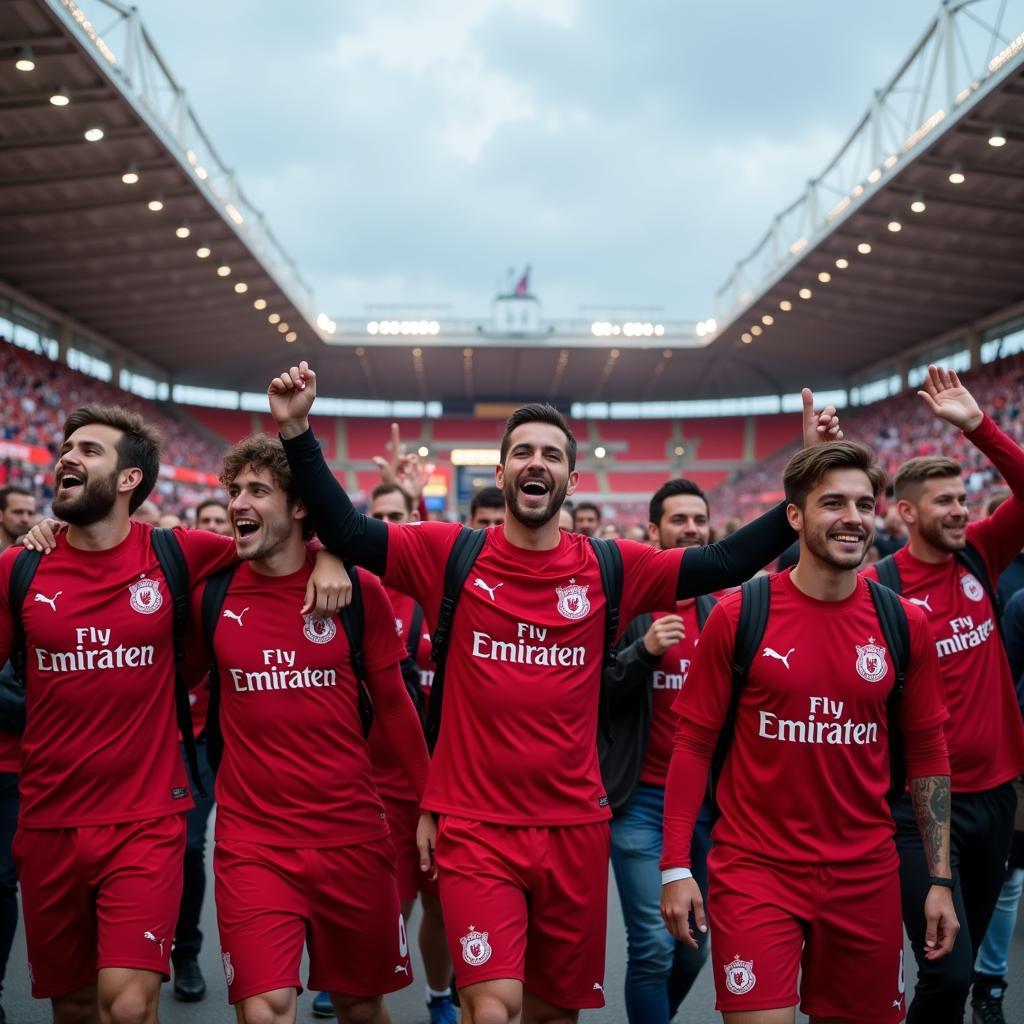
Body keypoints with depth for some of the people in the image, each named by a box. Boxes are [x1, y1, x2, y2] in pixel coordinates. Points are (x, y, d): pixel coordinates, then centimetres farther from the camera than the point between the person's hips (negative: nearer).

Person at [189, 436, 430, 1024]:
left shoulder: (356, 591, -5)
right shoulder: (212, 594, -2)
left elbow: (392, 703, 3)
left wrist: (433, 801, 3)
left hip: (354, 837, 0)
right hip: (252, 842, 0)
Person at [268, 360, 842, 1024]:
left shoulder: (609, 569, 1)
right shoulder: (453, 556, -2)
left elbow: (726, 563, 0)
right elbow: (346, 532, -7)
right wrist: (298, 431, -16)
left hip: (575, 826, 3)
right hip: (477, 826, -2)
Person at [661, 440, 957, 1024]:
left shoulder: (905, 624, 0)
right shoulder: (738, 615, -7)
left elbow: (928, 753, 7)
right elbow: (694, 743, -3)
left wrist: (941, 878, 4)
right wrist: (676, 866, -7)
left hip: (866, 876, 3)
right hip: (754, 871, -3)